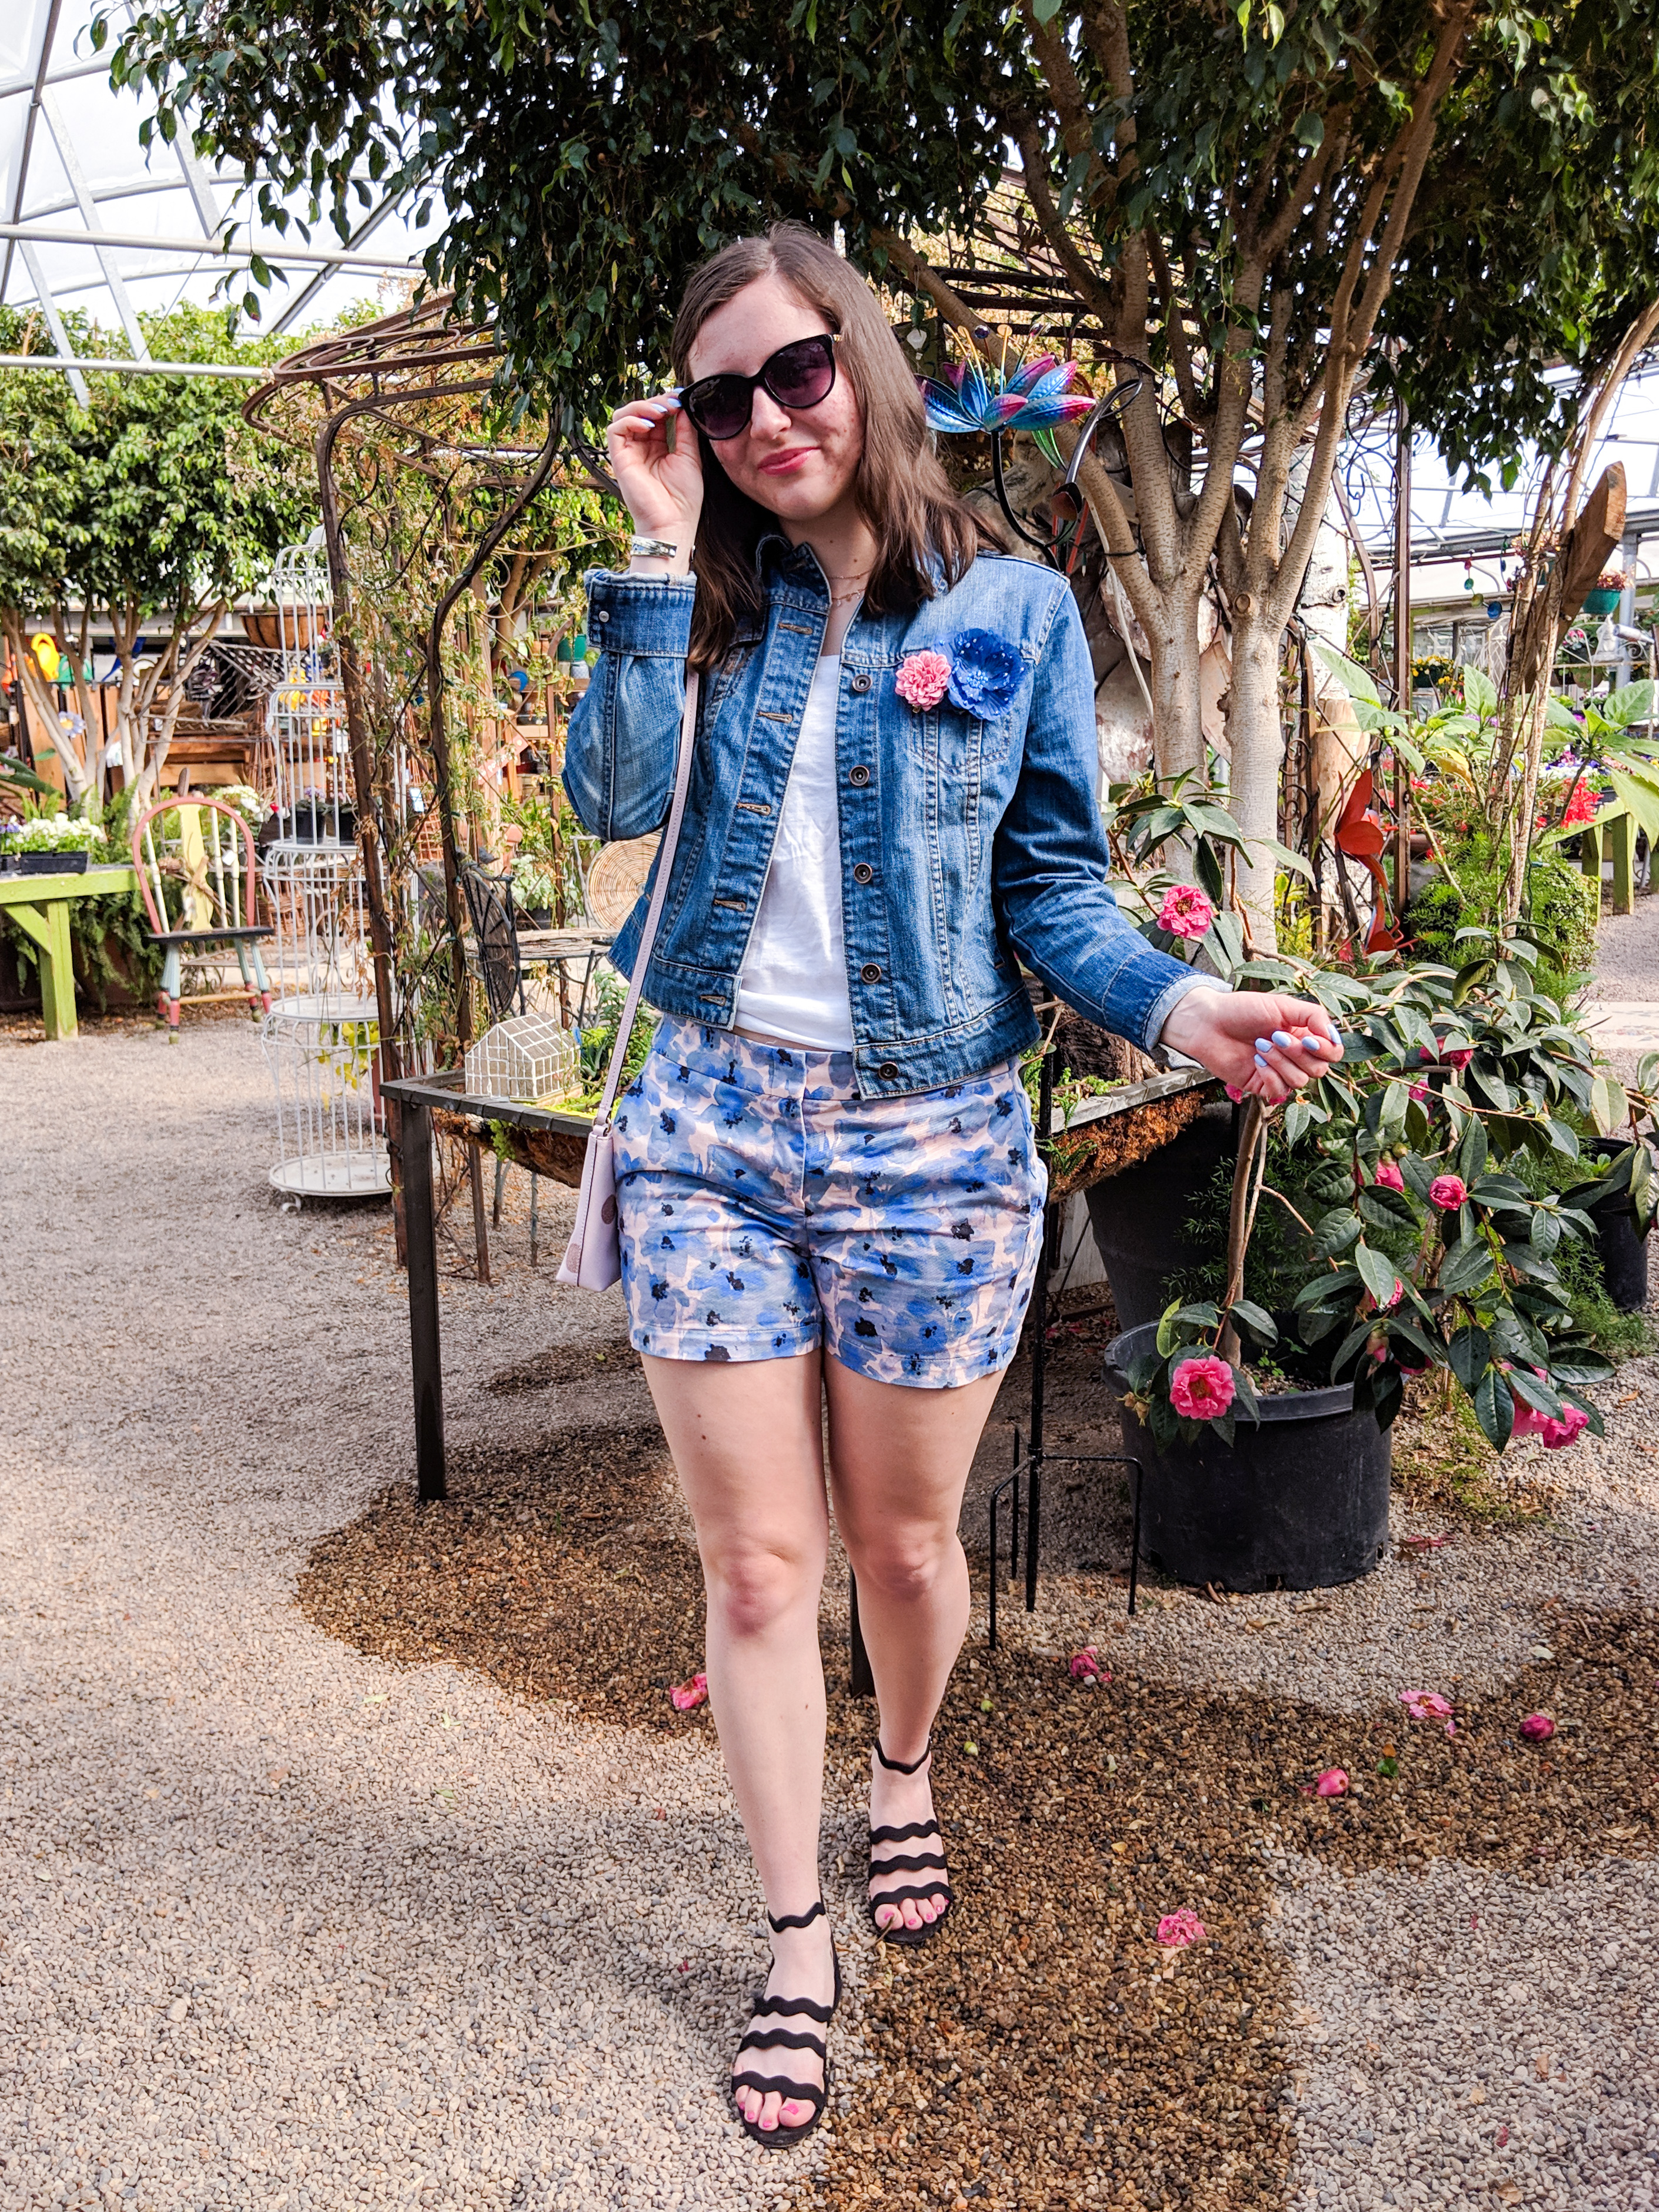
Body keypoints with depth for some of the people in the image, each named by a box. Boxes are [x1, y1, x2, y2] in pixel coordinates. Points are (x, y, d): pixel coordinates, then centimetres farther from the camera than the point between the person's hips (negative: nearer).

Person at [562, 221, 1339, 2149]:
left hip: (929, 1139, -1)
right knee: (753, 1563, 5)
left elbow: (1054, 890, 0)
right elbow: (614, 797, -9)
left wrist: (1177, 1002, -19)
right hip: (713, 1122, 2)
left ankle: (905, 1774, 46)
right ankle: (797, 1941, 23)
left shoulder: (1015, 611, 2)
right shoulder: (708, 608, 8)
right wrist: (660, 554, -9)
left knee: (904, 1543, 13)